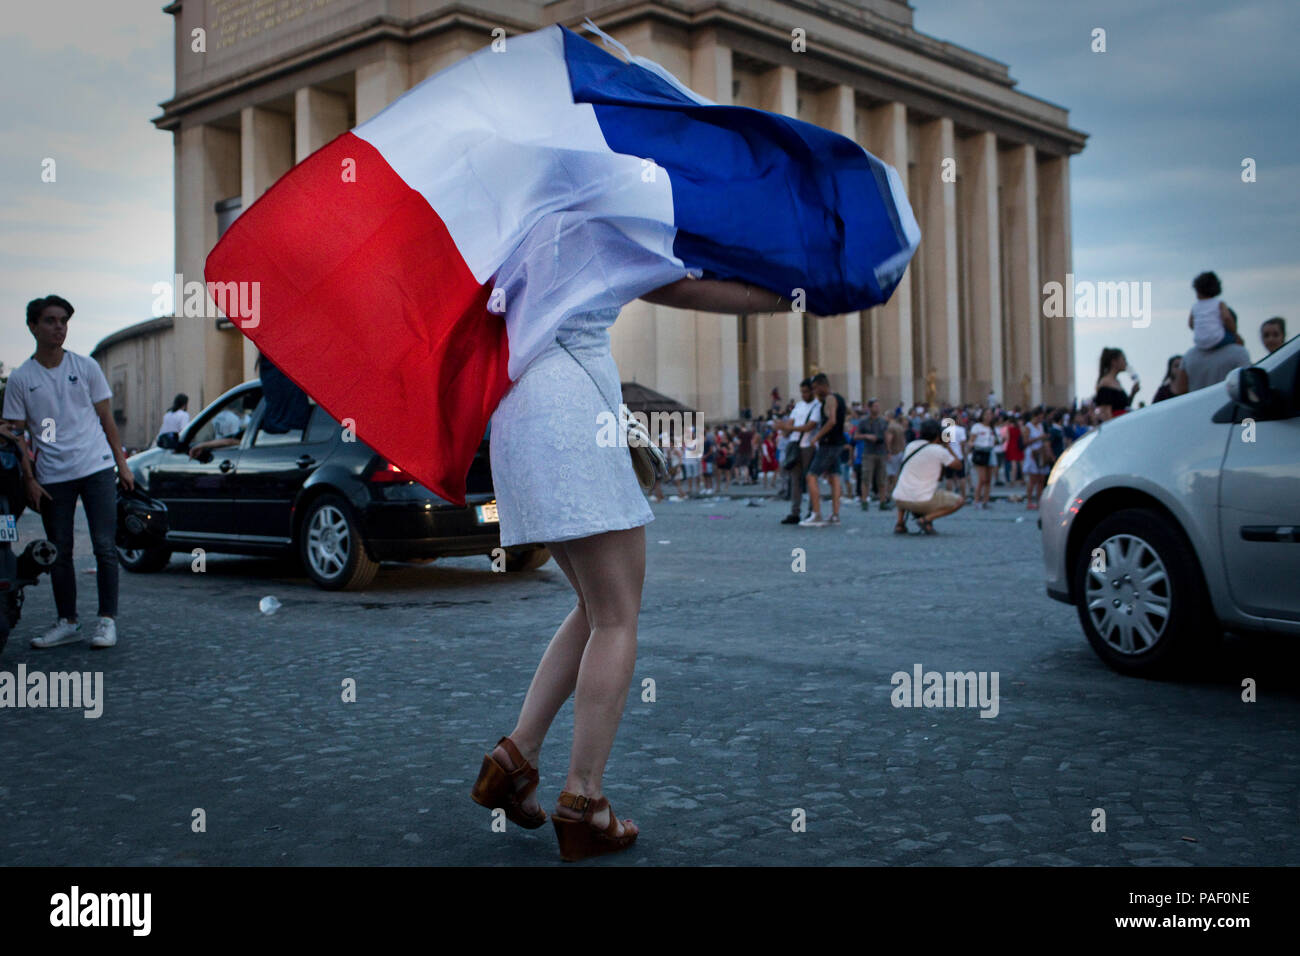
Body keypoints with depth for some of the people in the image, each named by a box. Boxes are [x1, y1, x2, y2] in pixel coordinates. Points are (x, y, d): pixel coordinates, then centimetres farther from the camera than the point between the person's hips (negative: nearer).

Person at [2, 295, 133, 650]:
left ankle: (107, 619, 3)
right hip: (52, 477, 1)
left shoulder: (86, 367, 6)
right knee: (59, 553, 8)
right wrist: (29, 480, -3)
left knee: (105, 547, -4)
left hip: (96, 467, -1)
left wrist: (122, 464, 6)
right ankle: (68, 623, 18)